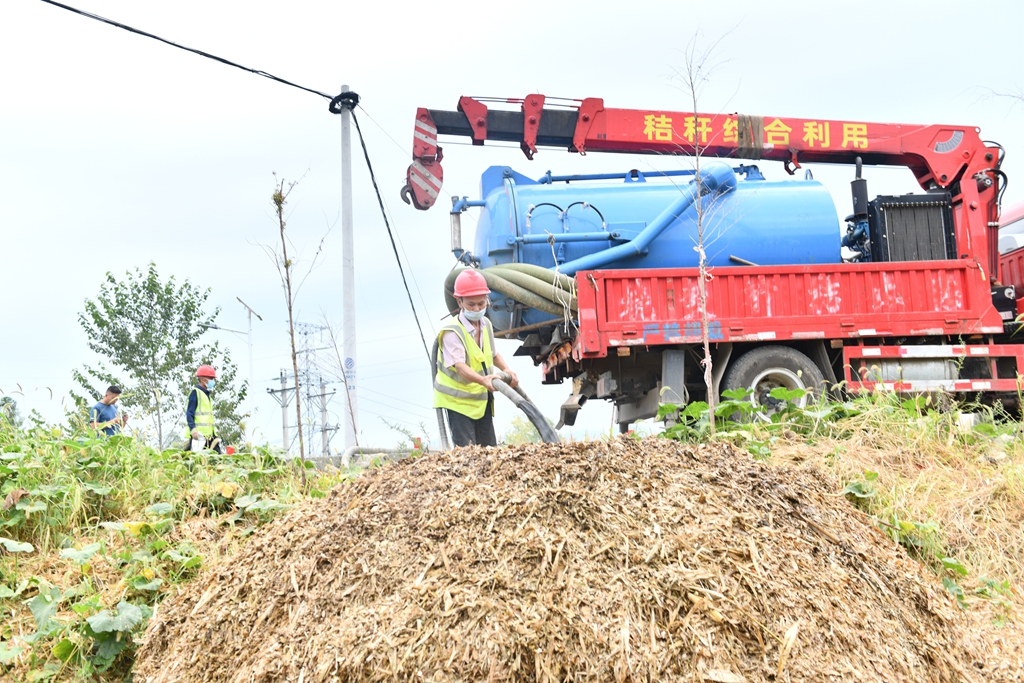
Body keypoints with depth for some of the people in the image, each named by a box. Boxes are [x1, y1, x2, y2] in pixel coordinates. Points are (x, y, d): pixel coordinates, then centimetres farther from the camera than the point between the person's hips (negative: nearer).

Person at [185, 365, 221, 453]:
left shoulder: (207, 394, 23)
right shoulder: (195, 392, -4)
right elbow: (189, 414, -12)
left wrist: (214, 434, 25)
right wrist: (193, 430, -24)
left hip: (208, 435, 9)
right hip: (199, 435, -9)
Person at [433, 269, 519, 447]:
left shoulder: (486, 324, 3)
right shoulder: (452, 332, -22)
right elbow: (459, 366, -35)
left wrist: (506, 370, 0)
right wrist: (482, 380, -51)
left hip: (482, 399, 7)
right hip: (458, 400, -7)